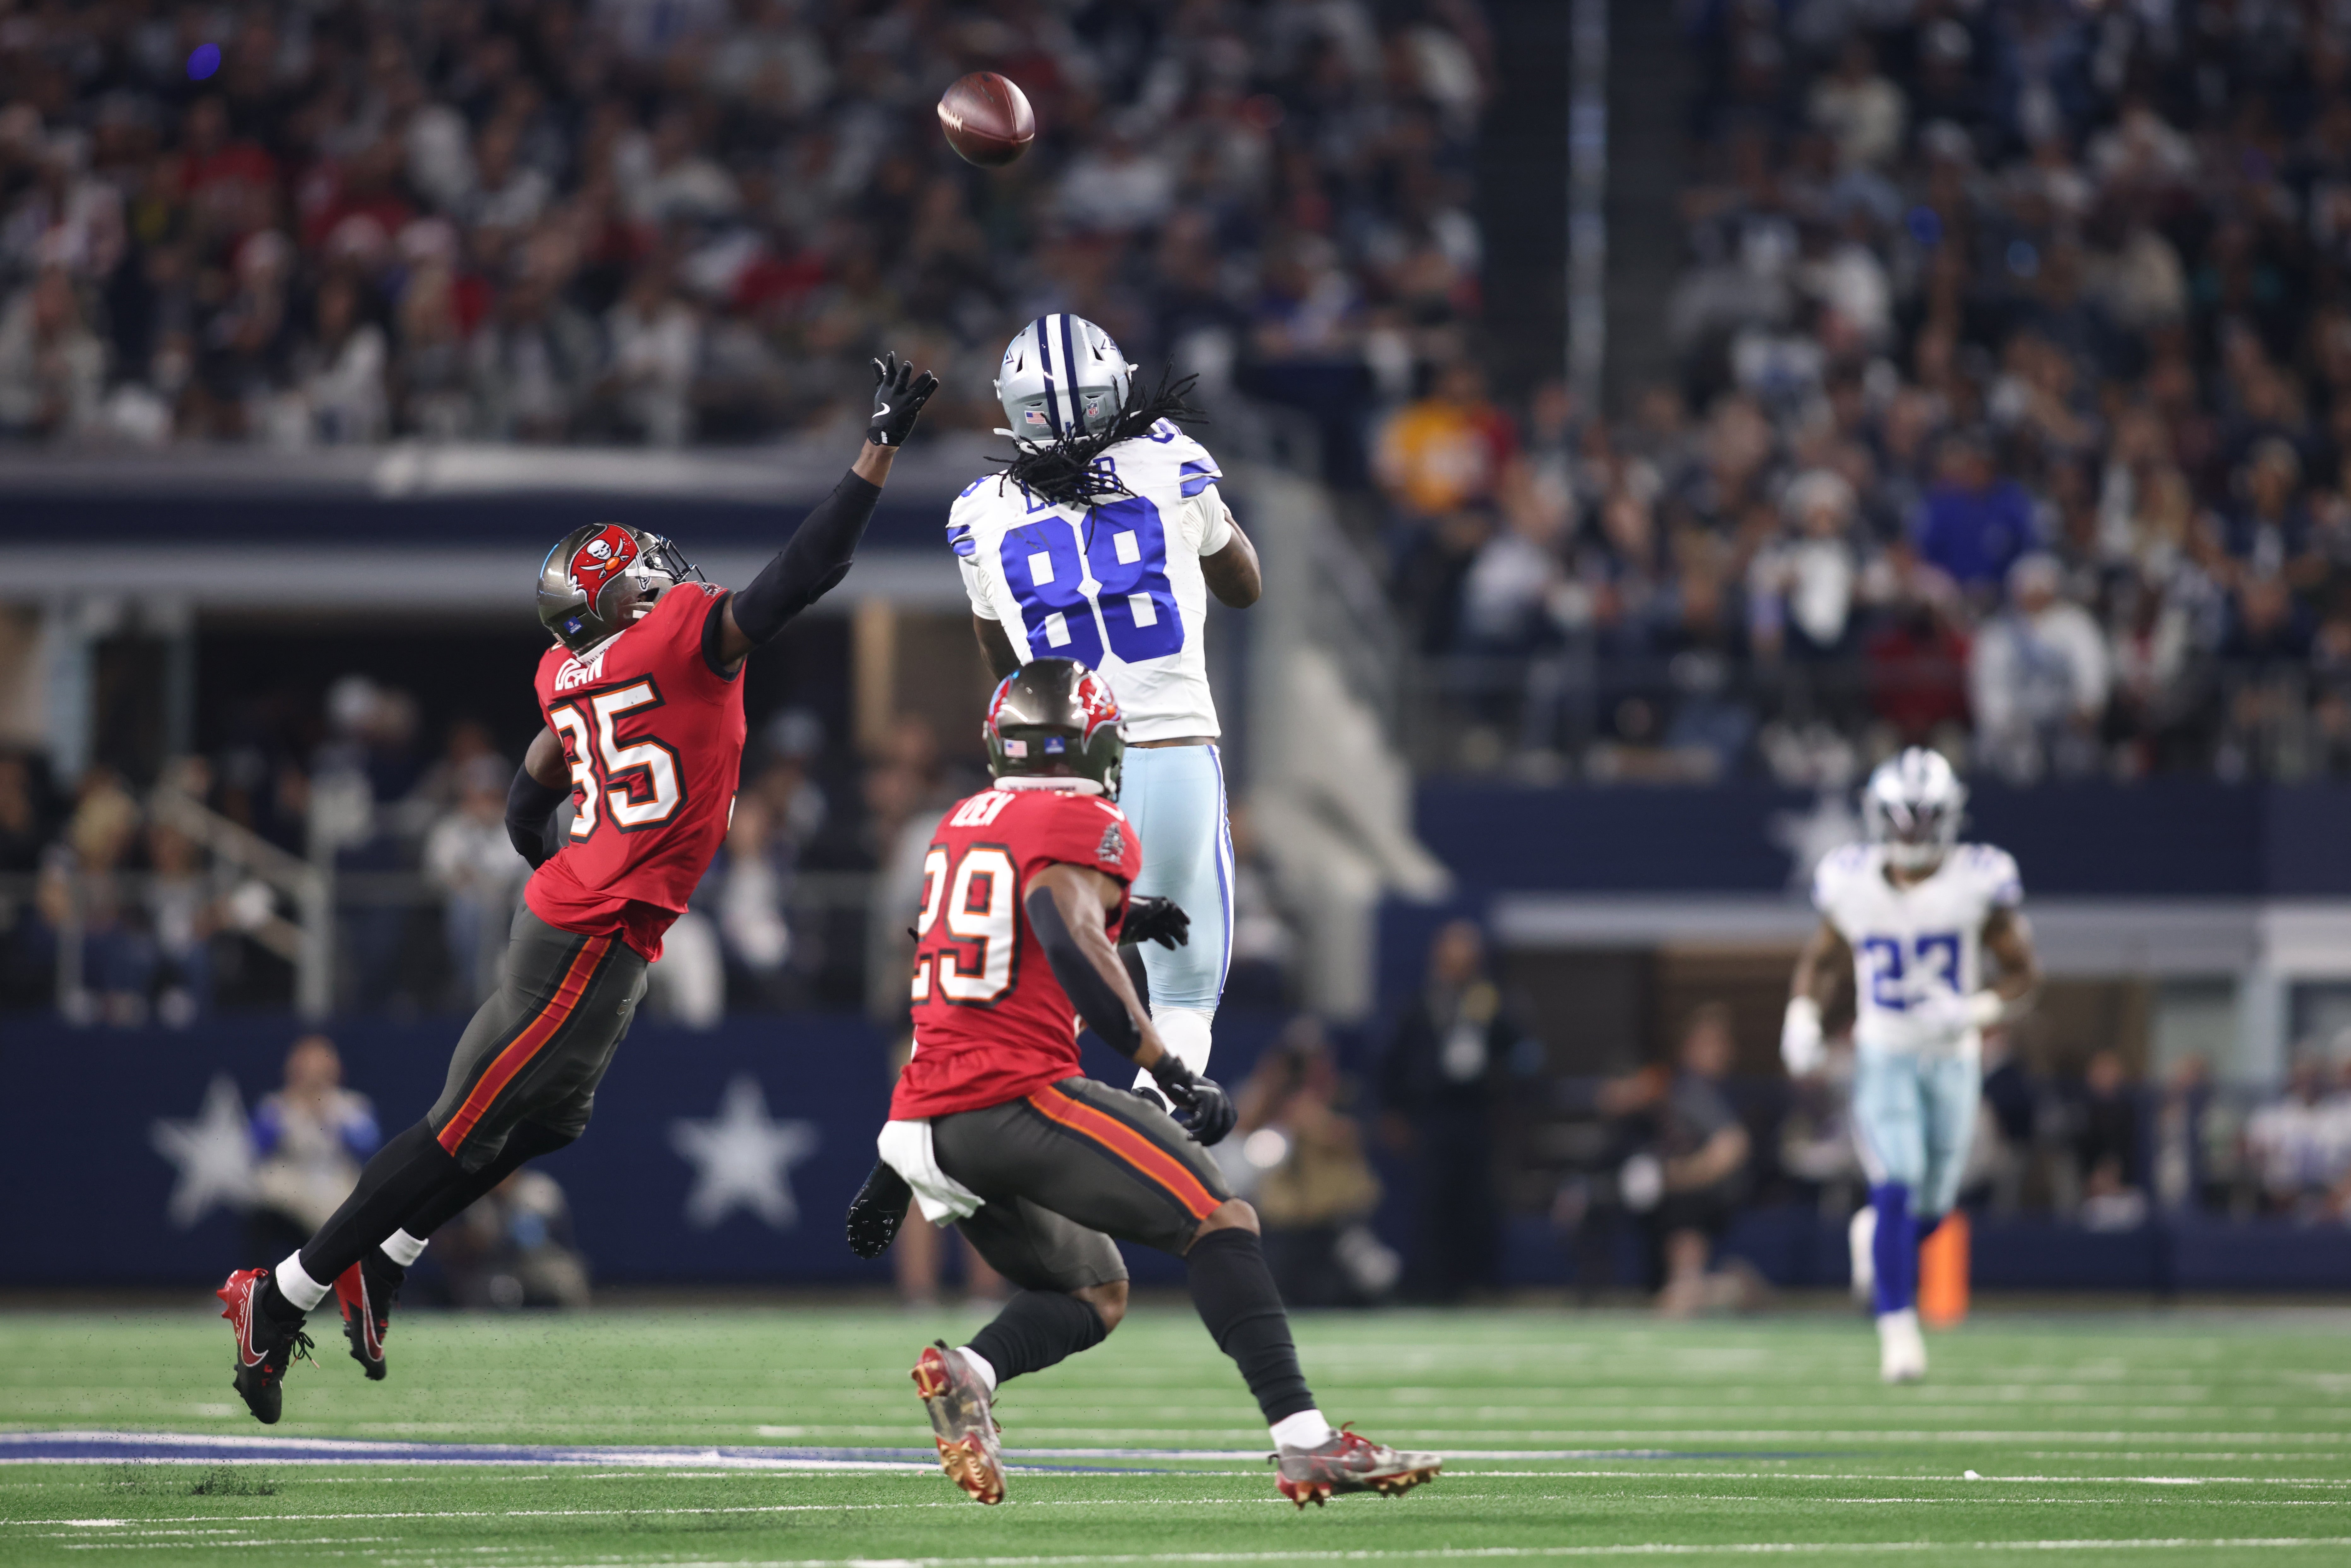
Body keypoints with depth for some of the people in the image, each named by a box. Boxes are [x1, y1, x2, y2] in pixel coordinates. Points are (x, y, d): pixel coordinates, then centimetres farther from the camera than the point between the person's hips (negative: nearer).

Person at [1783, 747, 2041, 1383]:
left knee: (1931, 1208, 10)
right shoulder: (1851, 883, -8)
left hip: (1952, 1060, 1)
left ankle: (1874, 1235, 46)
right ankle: (1898, 1330, -12)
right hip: (1883, 1056, -1)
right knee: (1897, 1190, -18)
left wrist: (1976, 1013, -23)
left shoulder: (1979, 882, -13)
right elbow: (1822, 960, 9)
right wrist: (1802, 1020, -8)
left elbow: (2023, 972, -5)